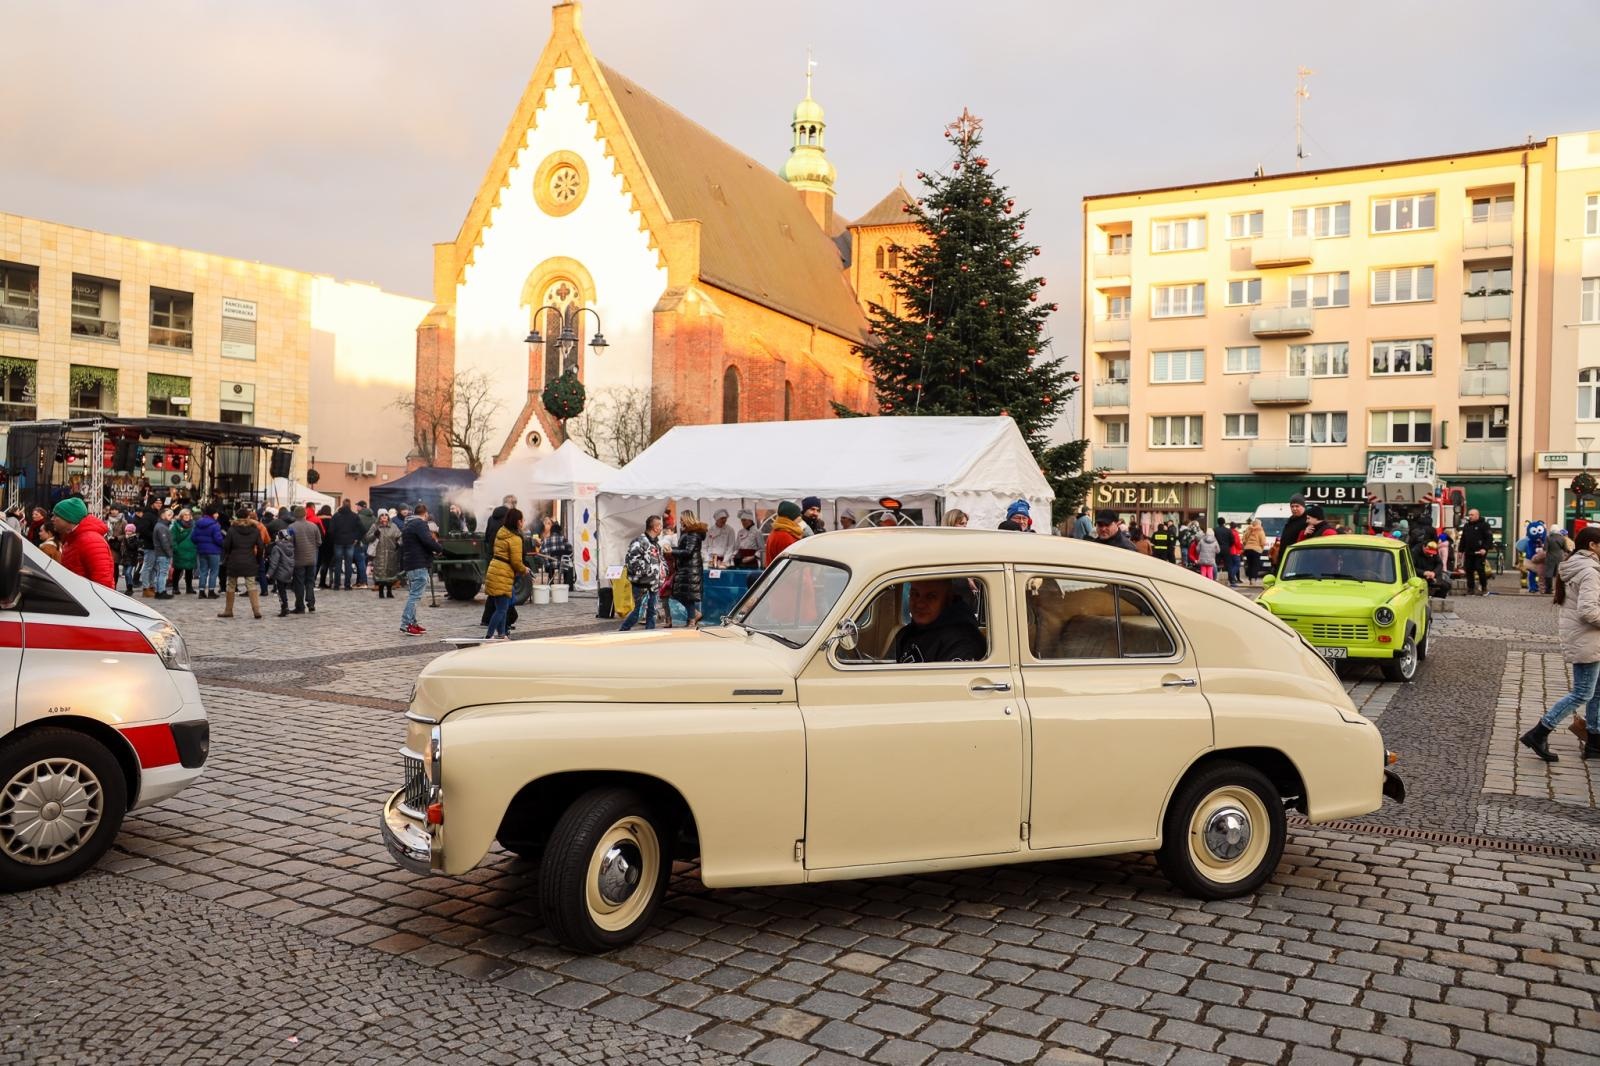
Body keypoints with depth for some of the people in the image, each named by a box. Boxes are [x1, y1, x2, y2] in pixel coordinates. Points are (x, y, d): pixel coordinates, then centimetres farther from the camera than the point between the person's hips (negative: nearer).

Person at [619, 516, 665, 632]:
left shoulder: (657, 543, 13)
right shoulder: (639, 541, -17)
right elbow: (630, 560, -24)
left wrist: (661, 573, 13)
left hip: (653, 583, 8)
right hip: (641, 583, -8)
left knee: (651, 611, 11)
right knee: (639, 611, -6)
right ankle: (622, 632, 8)